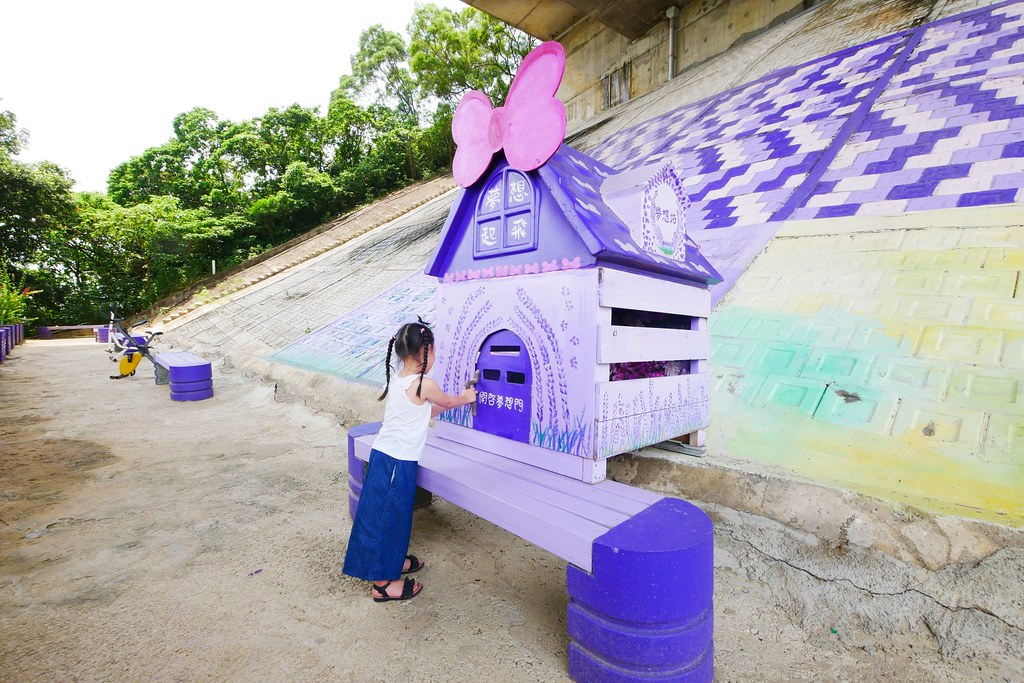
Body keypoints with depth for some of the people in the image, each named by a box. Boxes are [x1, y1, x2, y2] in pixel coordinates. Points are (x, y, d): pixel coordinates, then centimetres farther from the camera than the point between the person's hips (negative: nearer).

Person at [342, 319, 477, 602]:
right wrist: (465, 398, 22)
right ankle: (382, 583, 21)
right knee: (388, 517, 5)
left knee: (393, 515, 22)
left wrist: (455, 401, 24)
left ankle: (393, 561, 41)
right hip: (398, 463, -8)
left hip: (383, 455, 8)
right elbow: (449, 402, 2)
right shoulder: (424, 384, -18)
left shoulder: (397, 380, 7)